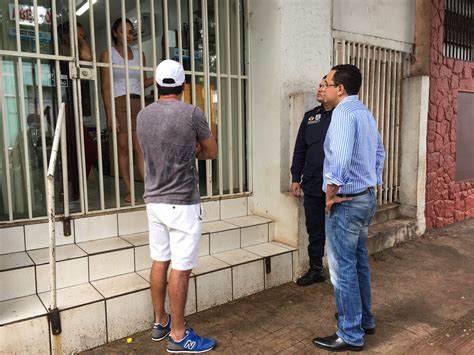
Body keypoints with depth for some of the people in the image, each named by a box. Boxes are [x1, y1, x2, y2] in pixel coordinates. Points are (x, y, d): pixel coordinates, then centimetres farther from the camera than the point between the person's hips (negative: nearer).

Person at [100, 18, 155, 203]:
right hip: (118, 103, -2)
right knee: (123, 148, -1)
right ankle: (129, 191, 5)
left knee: (141, 149, -6)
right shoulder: (107, 54, 5)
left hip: (138, 104, 3)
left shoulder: (139, 54, 16)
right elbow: (105, 86, -2)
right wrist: (109, 114, -11)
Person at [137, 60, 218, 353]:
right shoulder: (192, 113, -12)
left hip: (154, 201, 6)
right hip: (183, 203, -6)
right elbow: (212, 152, 1)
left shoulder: (143, 115, 5)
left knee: (159, 262, 16)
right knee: (180, 268, 3)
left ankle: (160, 322, 31)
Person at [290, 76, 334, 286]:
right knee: (315, 230, 13)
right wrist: (296, 178, 10)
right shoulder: (310, 117, 11)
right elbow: (299, 150, 13)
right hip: (312, 184, 5)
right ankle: (316, 270, 29)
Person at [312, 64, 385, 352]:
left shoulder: (343, 113, -18)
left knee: (343, 268, 0)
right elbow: (379, 153, 19)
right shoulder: (365, 113, 12)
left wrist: (330, 196, -18)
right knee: (360, 262, 20)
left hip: (346, 201, -10)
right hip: (366, 197, 10)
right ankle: (364, 319, 35)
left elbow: (340, 160, -30)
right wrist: (373, 183, 18)